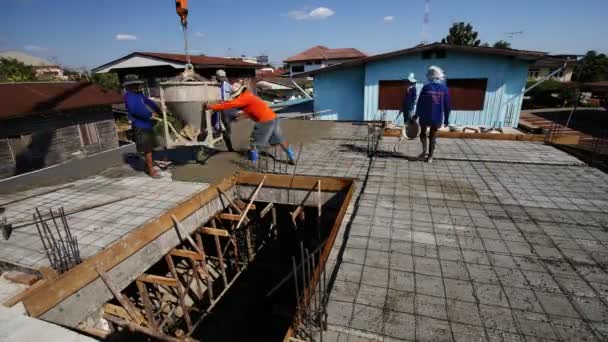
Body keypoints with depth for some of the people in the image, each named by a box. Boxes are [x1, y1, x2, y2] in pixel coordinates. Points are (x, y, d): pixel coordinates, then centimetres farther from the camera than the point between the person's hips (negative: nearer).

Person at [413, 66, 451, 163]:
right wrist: (446, 119, 9)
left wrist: (416, 115, 4)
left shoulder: (426, 87, -9)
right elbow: (447, 106, 1)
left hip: (425, 116, -2)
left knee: (423, 134, 19)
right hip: (437, 118, 2)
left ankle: (424, 152, 7)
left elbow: (420, 102, -6)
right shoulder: (444, 88, -2)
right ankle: (430, 156, 14)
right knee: (433, 137, 11)